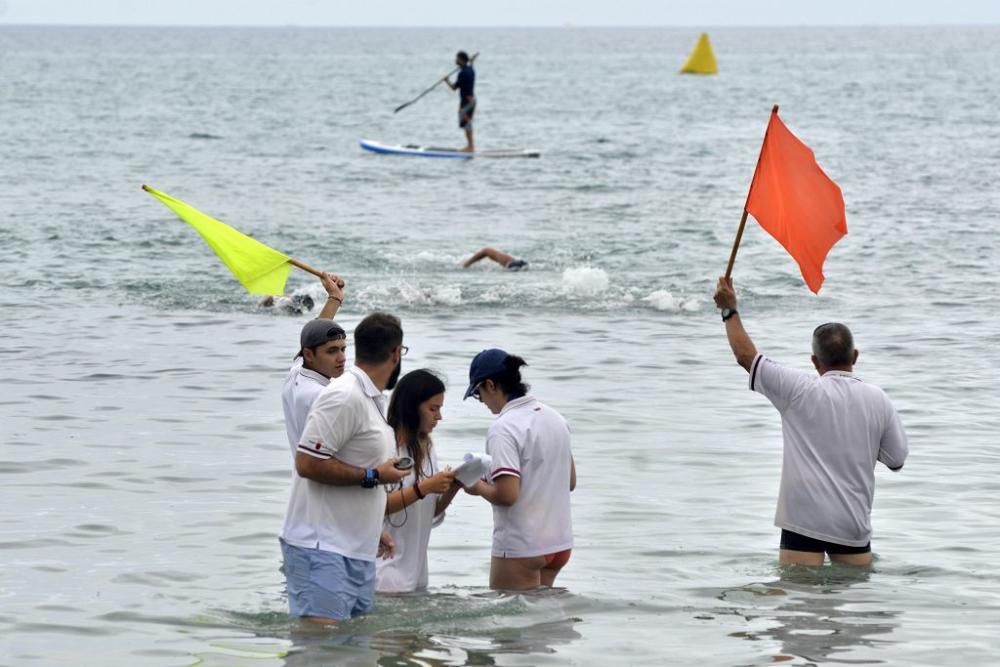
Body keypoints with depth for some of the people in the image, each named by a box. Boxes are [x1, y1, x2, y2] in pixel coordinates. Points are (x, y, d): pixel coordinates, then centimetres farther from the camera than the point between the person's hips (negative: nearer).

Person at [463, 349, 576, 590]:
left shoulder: (503, 429, -16)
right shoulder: (555, 419, 8)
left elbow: (507, 495, -22)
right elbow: (570, 481, 16)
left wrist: (478, 488, -5)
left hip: (520, 549, -8)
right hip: (560, 543, 8)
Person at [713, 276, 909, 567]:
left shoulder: (801, 390, -6)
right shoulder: (878, 400, 1)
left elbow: (746, 355, 1)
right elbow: (897, 459, 9)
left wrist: (729, 310, 14)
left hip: (805, 519, -3)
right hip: (854, 522, 3)